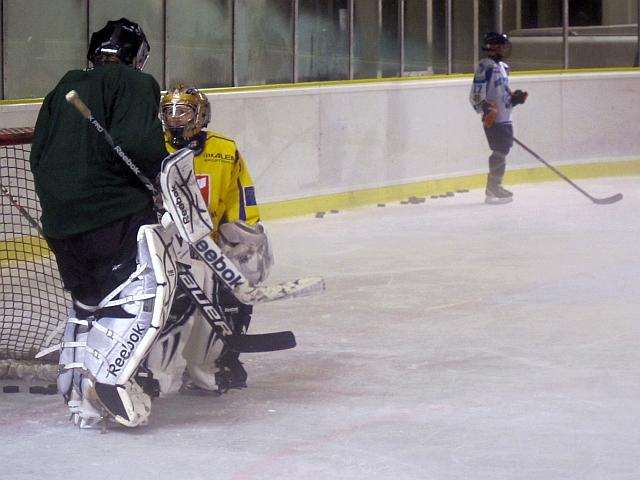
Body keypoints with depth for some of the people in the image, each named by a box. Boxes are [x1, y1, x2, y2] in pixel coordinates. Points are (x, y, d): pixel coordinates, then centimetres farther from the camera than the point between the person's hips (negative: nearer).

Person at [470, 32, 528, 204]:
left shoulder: (503, 67, 17)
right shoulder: (485, 66, -13)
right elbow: (476, 95, -18)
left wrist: (514, 97, 12)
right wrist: (486, 109, -27)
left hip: (505, 117, 10)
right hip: (493, 119, -10)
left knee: (503, 151, 12)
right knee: (499, 152, -11)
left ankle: (495, 186, 21)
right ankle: (492, 190, -9)